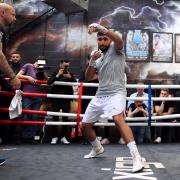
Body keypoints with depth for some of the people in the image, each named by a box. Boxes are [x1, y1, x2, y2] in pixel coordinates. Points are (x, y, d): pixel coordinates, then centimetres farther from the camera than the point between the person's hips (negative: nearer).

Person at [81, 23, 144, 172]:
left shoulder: (115, 49, 0)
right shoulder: (98, 57, 18)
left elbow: (119, 39, -25)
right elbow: (88, 77, 12)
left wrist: (101, 27, -34)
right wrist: (92, 61, -3)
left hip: (116, 93, -7)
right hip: (100, 95, 8)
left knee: (118, 119, -34)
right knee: (85, 125, 14)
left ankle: (137, 158, -34)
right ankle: (97, 149, 39)